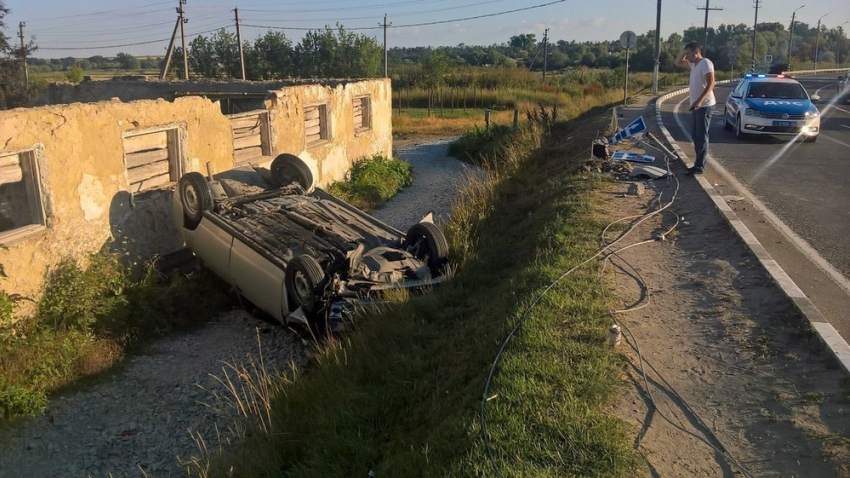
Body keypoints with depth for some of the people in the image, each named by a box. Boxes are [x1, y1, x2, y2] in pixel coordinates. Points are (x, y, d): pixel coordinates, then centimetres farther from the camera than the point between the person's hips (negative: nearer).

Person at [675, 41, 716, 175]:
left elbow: (711, 84, -22)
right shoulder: (693, 64, 14)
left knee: (702, 136, -9)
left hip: (704, 105, -10)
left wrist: (699, 101, -30)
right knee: (696, 136, 11)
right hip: (697, 105, 10)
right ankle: (698, 164, 17)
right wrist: (684, 53, 9)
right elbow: (678, 63, 29)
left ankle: (700, 166, -9)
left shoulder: (705, 63, -13)